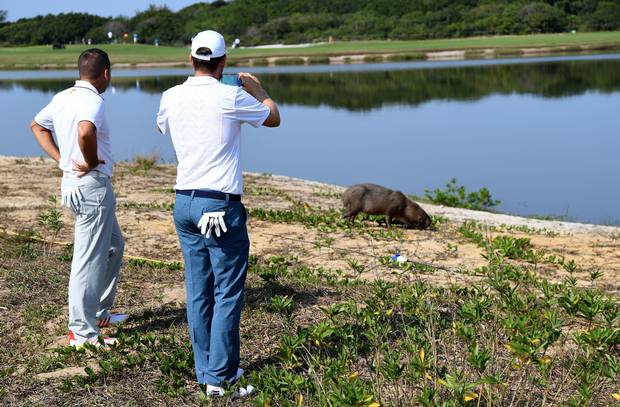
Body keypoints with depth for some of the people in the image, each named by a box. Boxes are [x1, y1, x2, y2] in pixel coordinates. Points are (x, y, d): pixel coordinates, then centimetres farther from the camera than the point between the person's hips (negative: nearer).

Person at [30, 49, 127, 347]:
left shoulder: (62, 97, 10)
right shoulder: (92, 100, -17)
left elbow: (37, 125, 24)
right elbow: (85, 132, -37)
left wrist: (61, 158, 14)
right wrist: (91, 162, -19)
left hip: (71, 182, 10)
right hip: (92, 185, -10)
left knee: (114, 244, 24)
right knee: (89, 258, -4)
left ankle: (99, 311, 32)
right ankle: (82, 331, 2)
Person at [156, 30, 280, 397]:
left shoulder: (171, 98, 3)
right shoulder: (231, 97, -10)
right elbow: (274, 117, 8)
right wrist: (257, 88, 26)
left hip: (185, 202, 6)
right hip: (221, 206, -5)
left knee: (199, 292, 11)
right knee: (227, 293, 1)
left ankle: (205, 371, 19)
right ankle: (219, 377, 2)